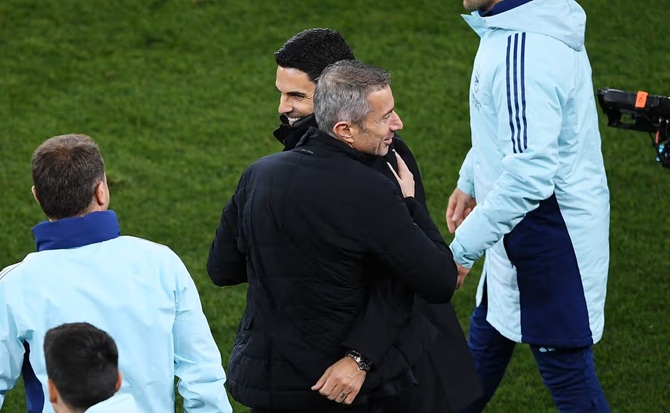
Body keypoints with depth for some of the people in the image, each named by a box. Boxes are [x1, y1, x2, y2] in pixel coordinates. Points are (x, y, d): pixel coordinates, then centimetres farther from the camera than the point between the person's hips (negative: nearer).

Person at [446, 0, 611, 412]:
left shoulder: (525, 54, -31)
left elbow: (529, 174, -35)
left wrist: (461, 249, -30)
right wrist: (471, 180, 25)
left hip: (552, 233, -10)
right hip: (524, 225, 10)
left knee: (566, 369, 2)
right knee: (488, 332, 27)